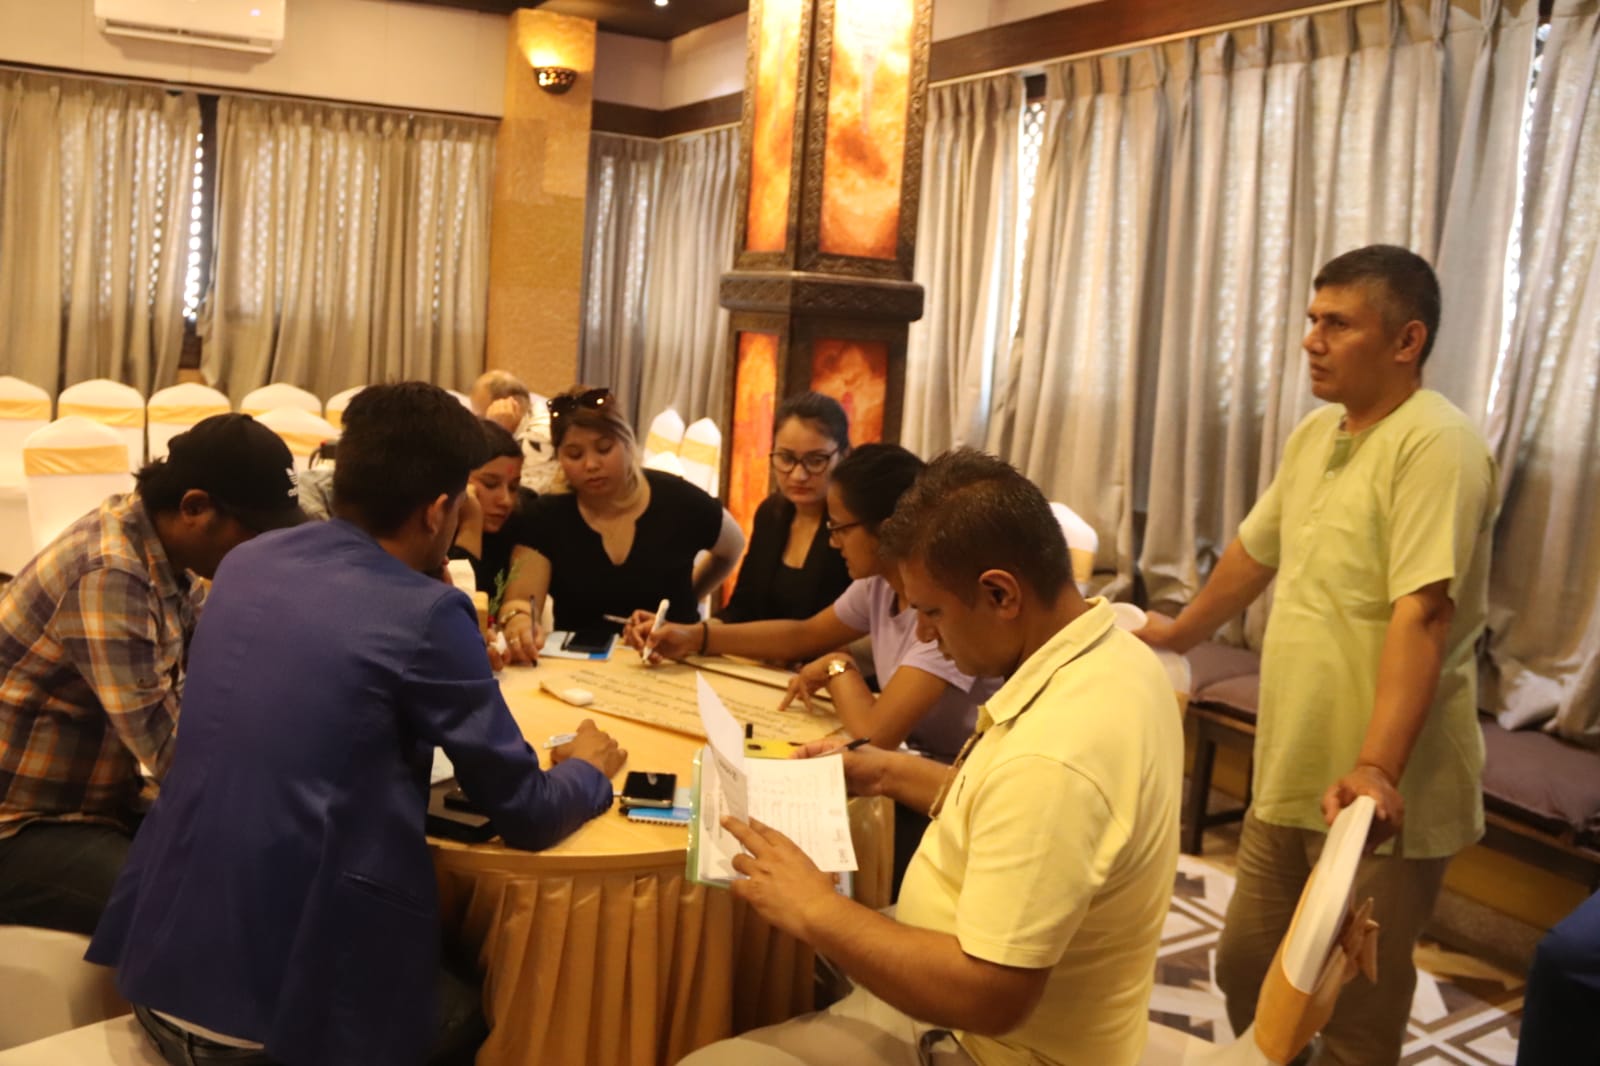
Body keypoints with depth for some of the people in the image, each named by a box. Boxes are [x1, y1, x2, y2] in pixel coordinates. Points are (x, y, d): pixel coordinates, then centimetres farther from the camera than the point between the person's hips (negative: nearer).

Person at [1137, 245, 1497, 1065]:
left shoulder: (1435, 444, -17)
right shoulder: (1314, 434, 10)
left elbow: (1420, 614, -27)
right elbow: (1255, 551, 24)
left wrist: (1376, 768, -36)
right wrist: (1183, 633, 36)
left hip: (1379, 795, -8)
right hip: (1290, 773, 8)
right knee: (1245, 969, 18)